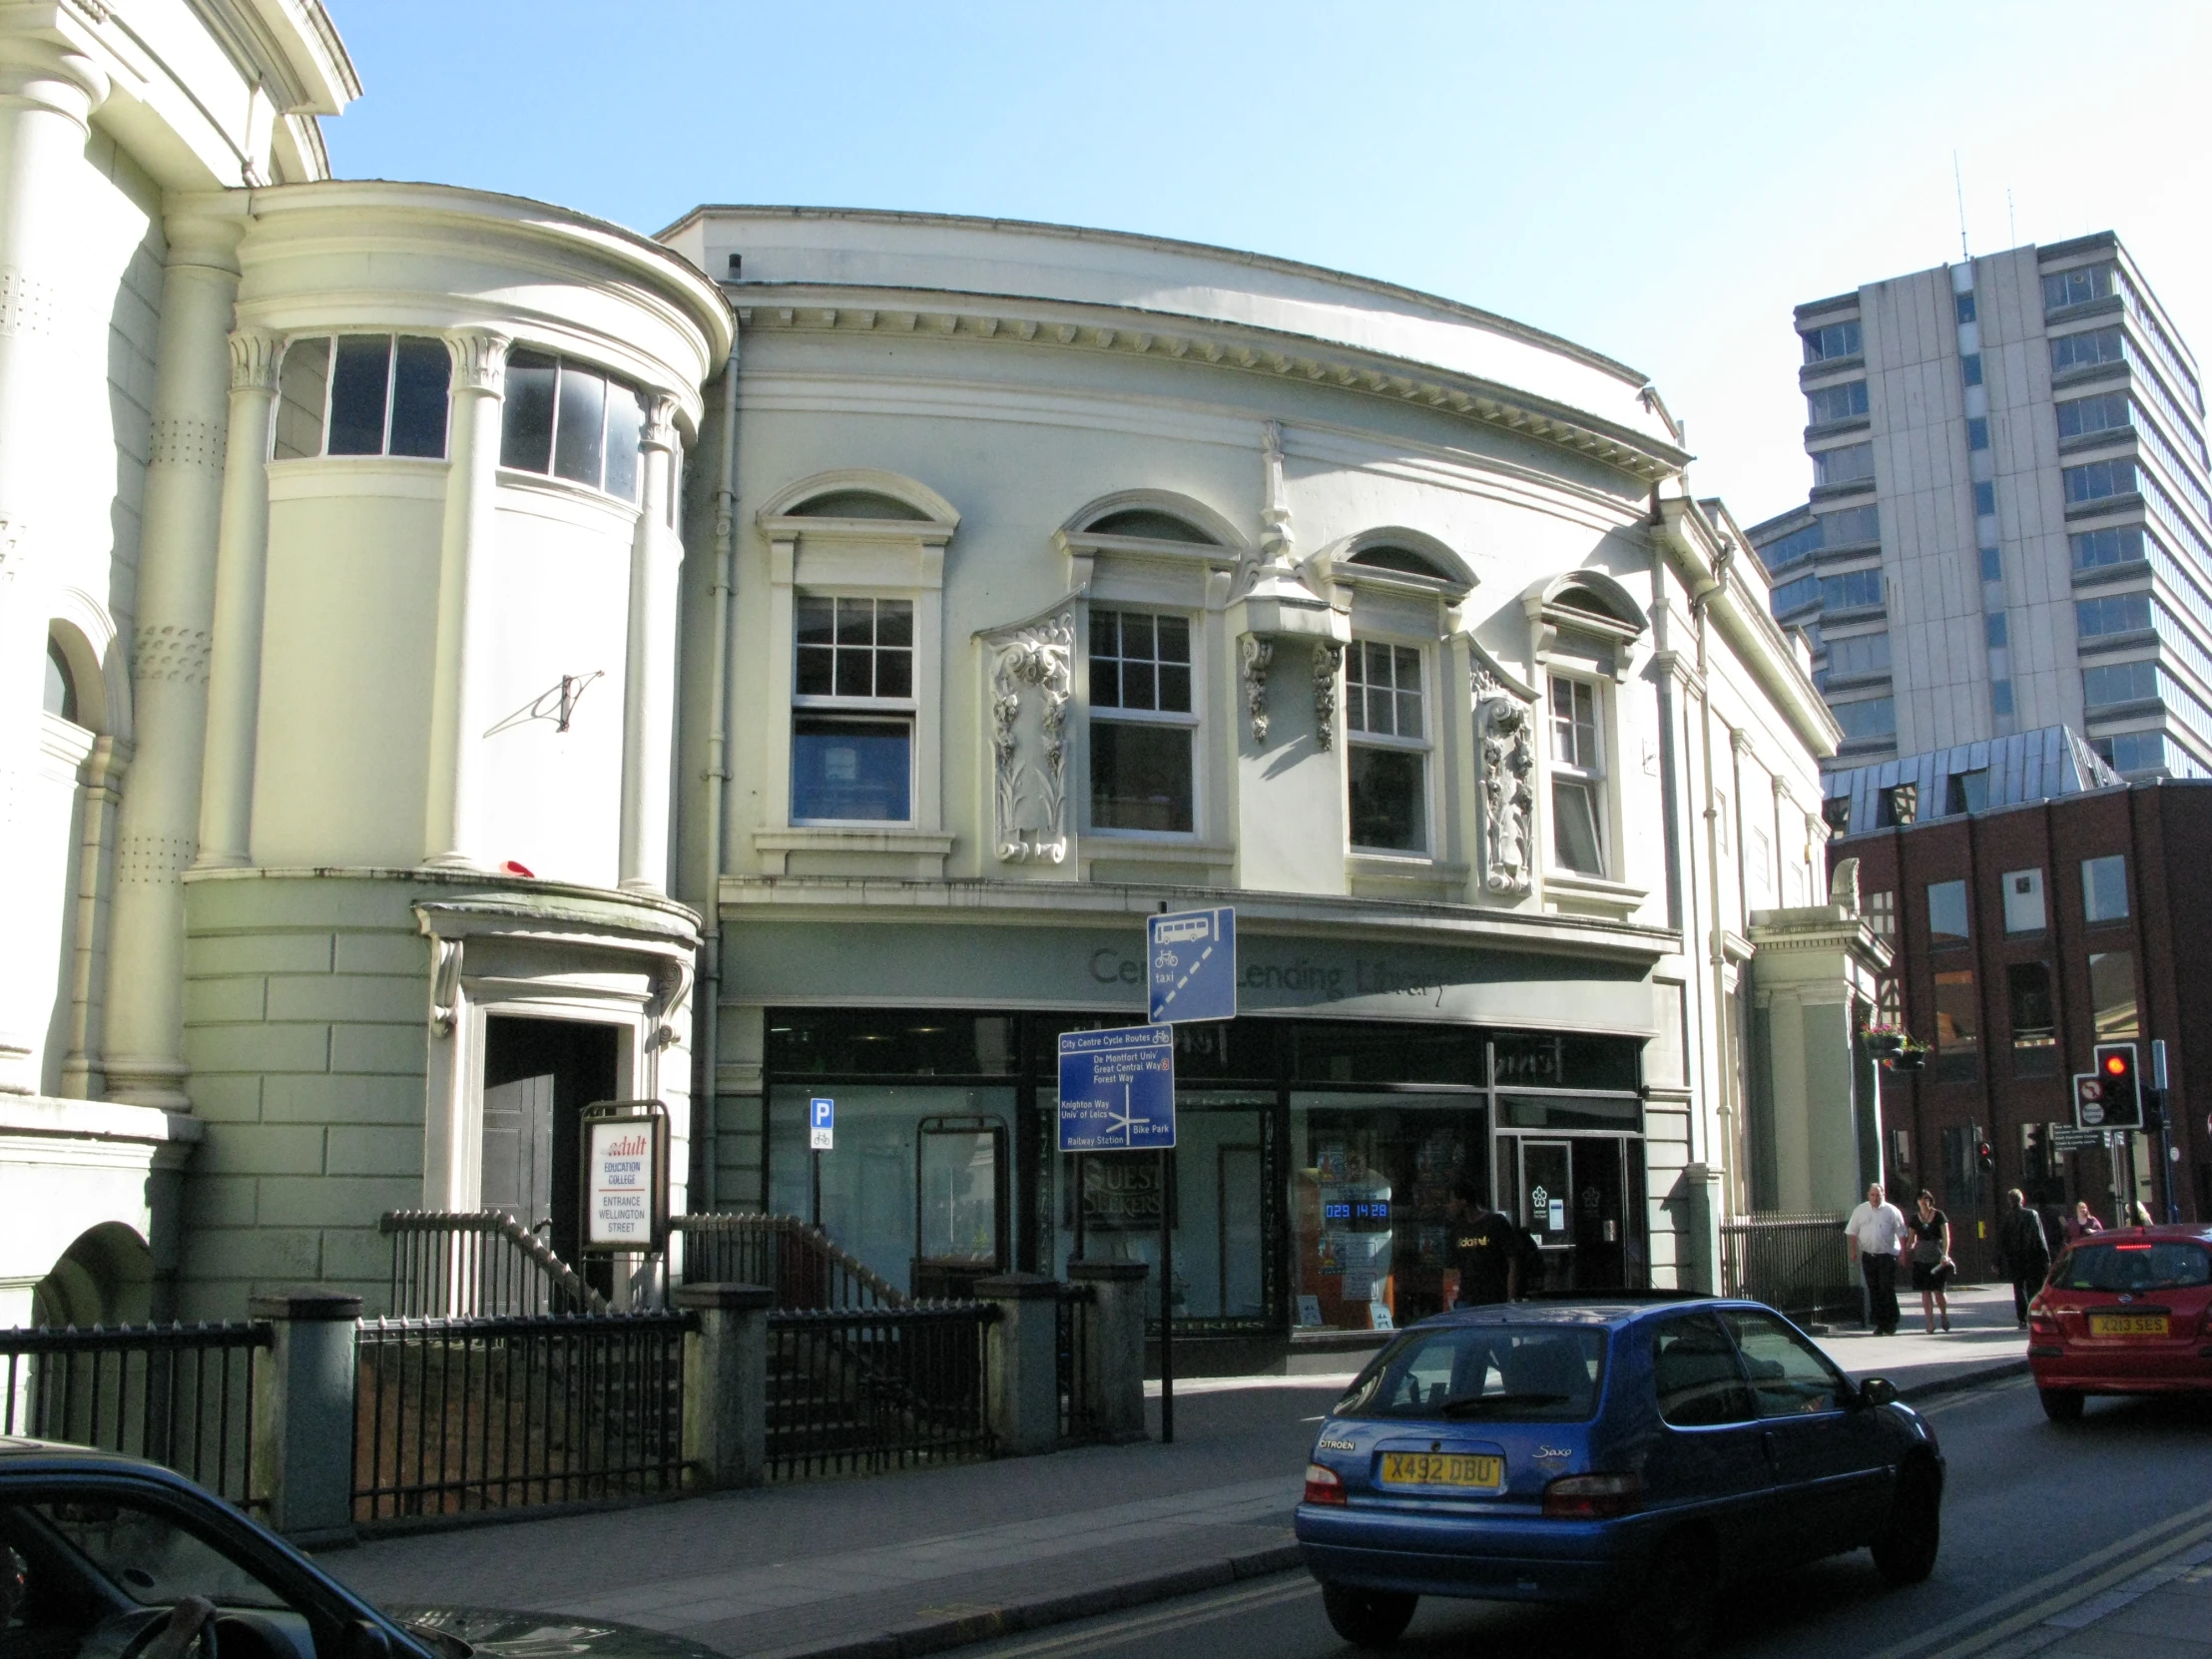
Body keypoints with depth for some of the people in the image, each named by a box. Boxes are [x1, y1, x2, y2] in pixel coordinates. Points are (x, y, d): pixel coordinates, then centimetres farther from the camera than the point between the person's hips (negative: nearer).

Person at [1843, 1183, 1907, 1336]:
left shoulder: (1892, 1211, -1)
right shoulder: (1860, 1211, 6)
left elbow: (1901, 1233, 2)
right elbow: (1852, 1232, 10)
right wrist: (1853, 1251, 4)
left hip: (1887, 1255, -3)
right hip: (1868, 1255, 3)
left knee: (1888, 1290, -6)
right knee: (1874, 1290, 6)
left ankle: (1890, 1324, 0)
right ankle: (1879, 1324, 12)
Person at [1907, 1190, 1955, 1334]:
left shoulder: (1939, 1215, 0)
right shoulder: (1915, 1218, 10)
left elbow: (1946, 1237, -4)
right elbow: (1912, 1239, 15)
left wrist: (1945, 1254, -16)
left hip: (1937, 1258, -3)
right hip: (1921, 1258, 3)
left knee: (1938, 1290, -4)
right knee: (1925, 1291, -1)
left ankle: (1944, 1316, 22)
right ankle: (1930, 1323, 2)